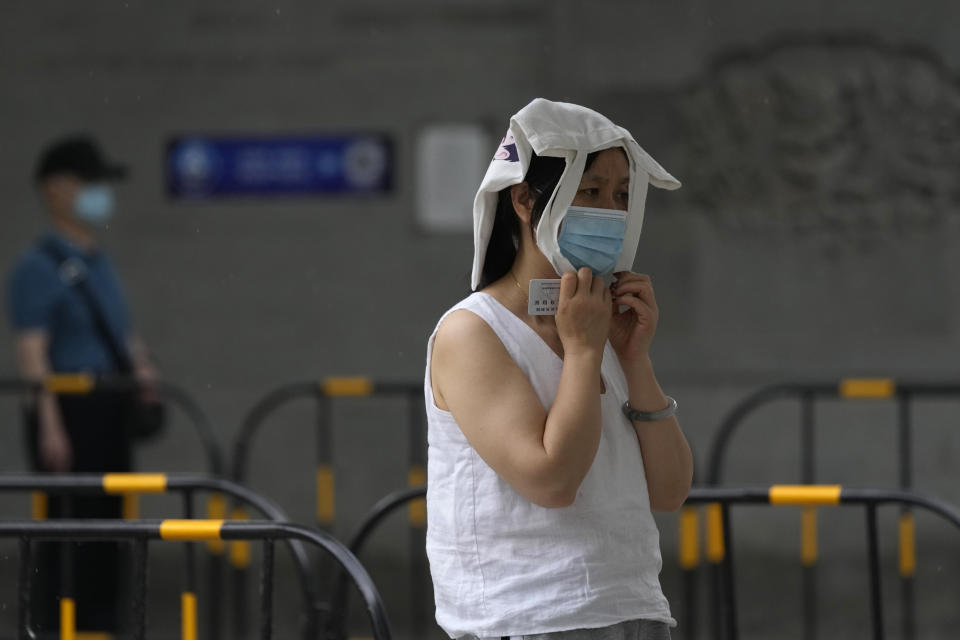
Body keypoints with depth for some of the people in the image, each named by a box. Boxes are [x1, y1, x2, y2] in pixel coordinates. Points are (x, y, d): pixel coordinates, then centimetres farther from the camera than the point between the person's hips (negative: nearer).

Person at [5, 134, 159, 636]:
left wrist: (140, 368, 5)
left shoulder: (99, 265, 18)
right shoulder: (38, 268, -9)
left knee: (109, 523, 10)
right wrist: (49, 425, -22)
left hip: (111, 411, 9)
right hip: (68, 410, -9)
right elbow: (31, 353, -15)